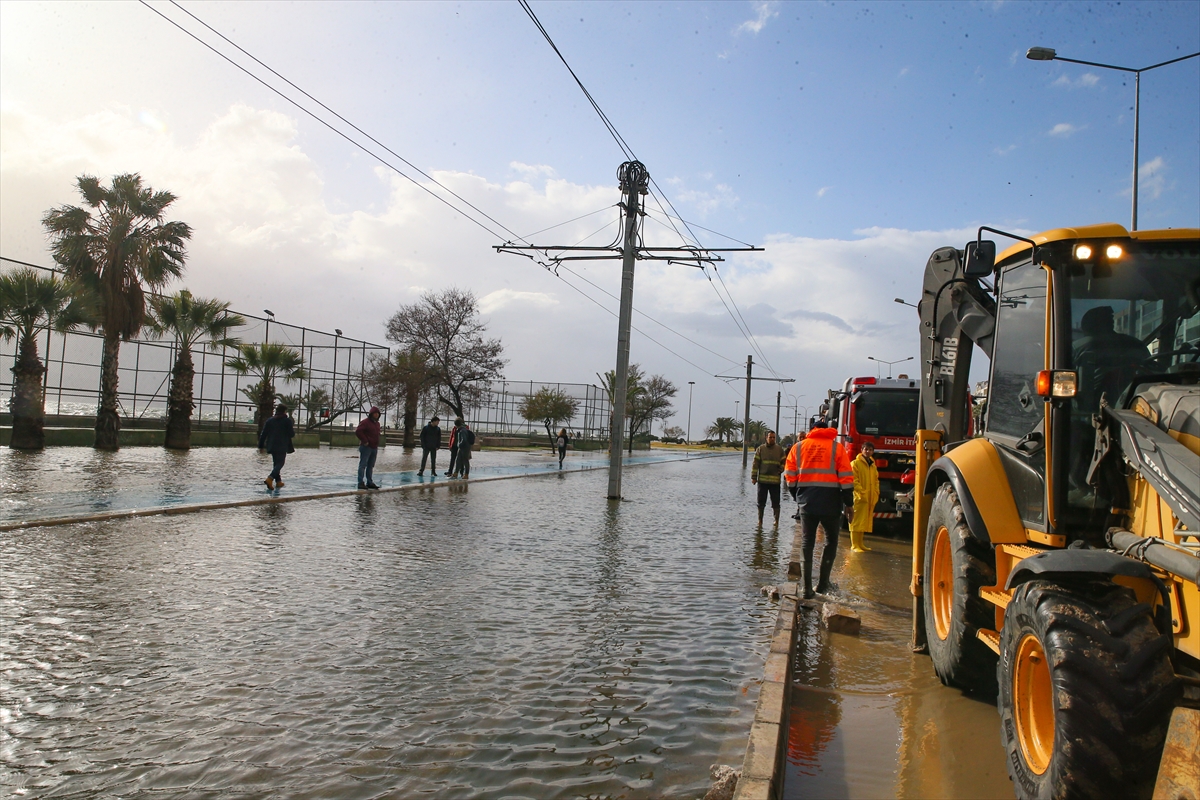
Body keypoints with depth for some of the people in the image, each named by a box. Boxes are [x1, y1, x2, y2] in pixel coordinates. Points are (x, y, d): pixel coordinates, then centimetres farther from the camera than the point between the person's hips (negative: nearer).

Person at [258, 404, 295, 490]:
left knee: (276, 463, 16)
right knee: (280, 463, -4)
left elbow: (263, 434, 7)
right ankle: (270, 478, -25)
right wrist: (293, 429, 15)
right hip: (282, 447, -5)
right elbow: (291, 434, -8)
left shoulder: (270, 421, 8)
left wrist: (261, 446, 12)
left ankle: (278, 481, 18)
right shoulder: (287, 420, -7)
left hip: (272, 446, 5)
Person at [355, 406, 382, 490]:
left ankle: (369, 482, 17)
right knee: (363, 465, -7)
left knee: (370, 466, 12)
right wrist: (365, 441, -18)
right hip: (366, 447, -8)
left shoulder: (377, 423, 17)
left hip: (374, 448, 8)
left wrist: (376, 445, 15)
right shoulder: (365, 422, -9)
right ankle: (361, 483, -8)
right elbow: (357, 431, -19)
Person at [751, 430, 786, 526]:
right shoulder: (760, 449, 4)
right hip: (762, 480, 0)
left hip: (775, 481, 0)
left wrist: (781, 469, -5)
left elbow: (784, 462, 15)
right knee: (761, 502, 7)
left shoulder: (780, 449, 8)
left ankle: (776, 520, 10)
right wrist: (753, 477, -3)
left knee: (775, 502, 2)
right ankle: (760, 520, 17)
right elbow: (755, 463, 2)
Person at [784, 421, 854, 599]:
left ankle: (807, 588, 2)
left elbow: (790, 477, 6)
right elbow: (846, 478, -4)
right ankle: (822, 583, 12)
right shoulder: (837, 448, 0)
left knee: (806, 544, 8)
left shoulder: (798, 447, 6)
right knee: (831, 541, 15)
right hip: (830, 504, -2)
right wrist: (848, 503, 2)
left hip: (807, 502, 2)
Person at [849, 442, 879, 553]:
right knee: (857, 521, -7)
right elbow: (854, 480, -12)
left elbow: (876, 481, 22)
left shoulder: (873, 465, 17)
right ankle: (854, 545, -5)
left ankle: (860, 544, 19)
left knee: (865, 522, 11)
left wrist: (876, 494, 9)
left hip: (871, 499, 7)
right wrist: (862, 493, -18)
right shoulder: (855, 463, -5)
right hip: (859, 498, -7)